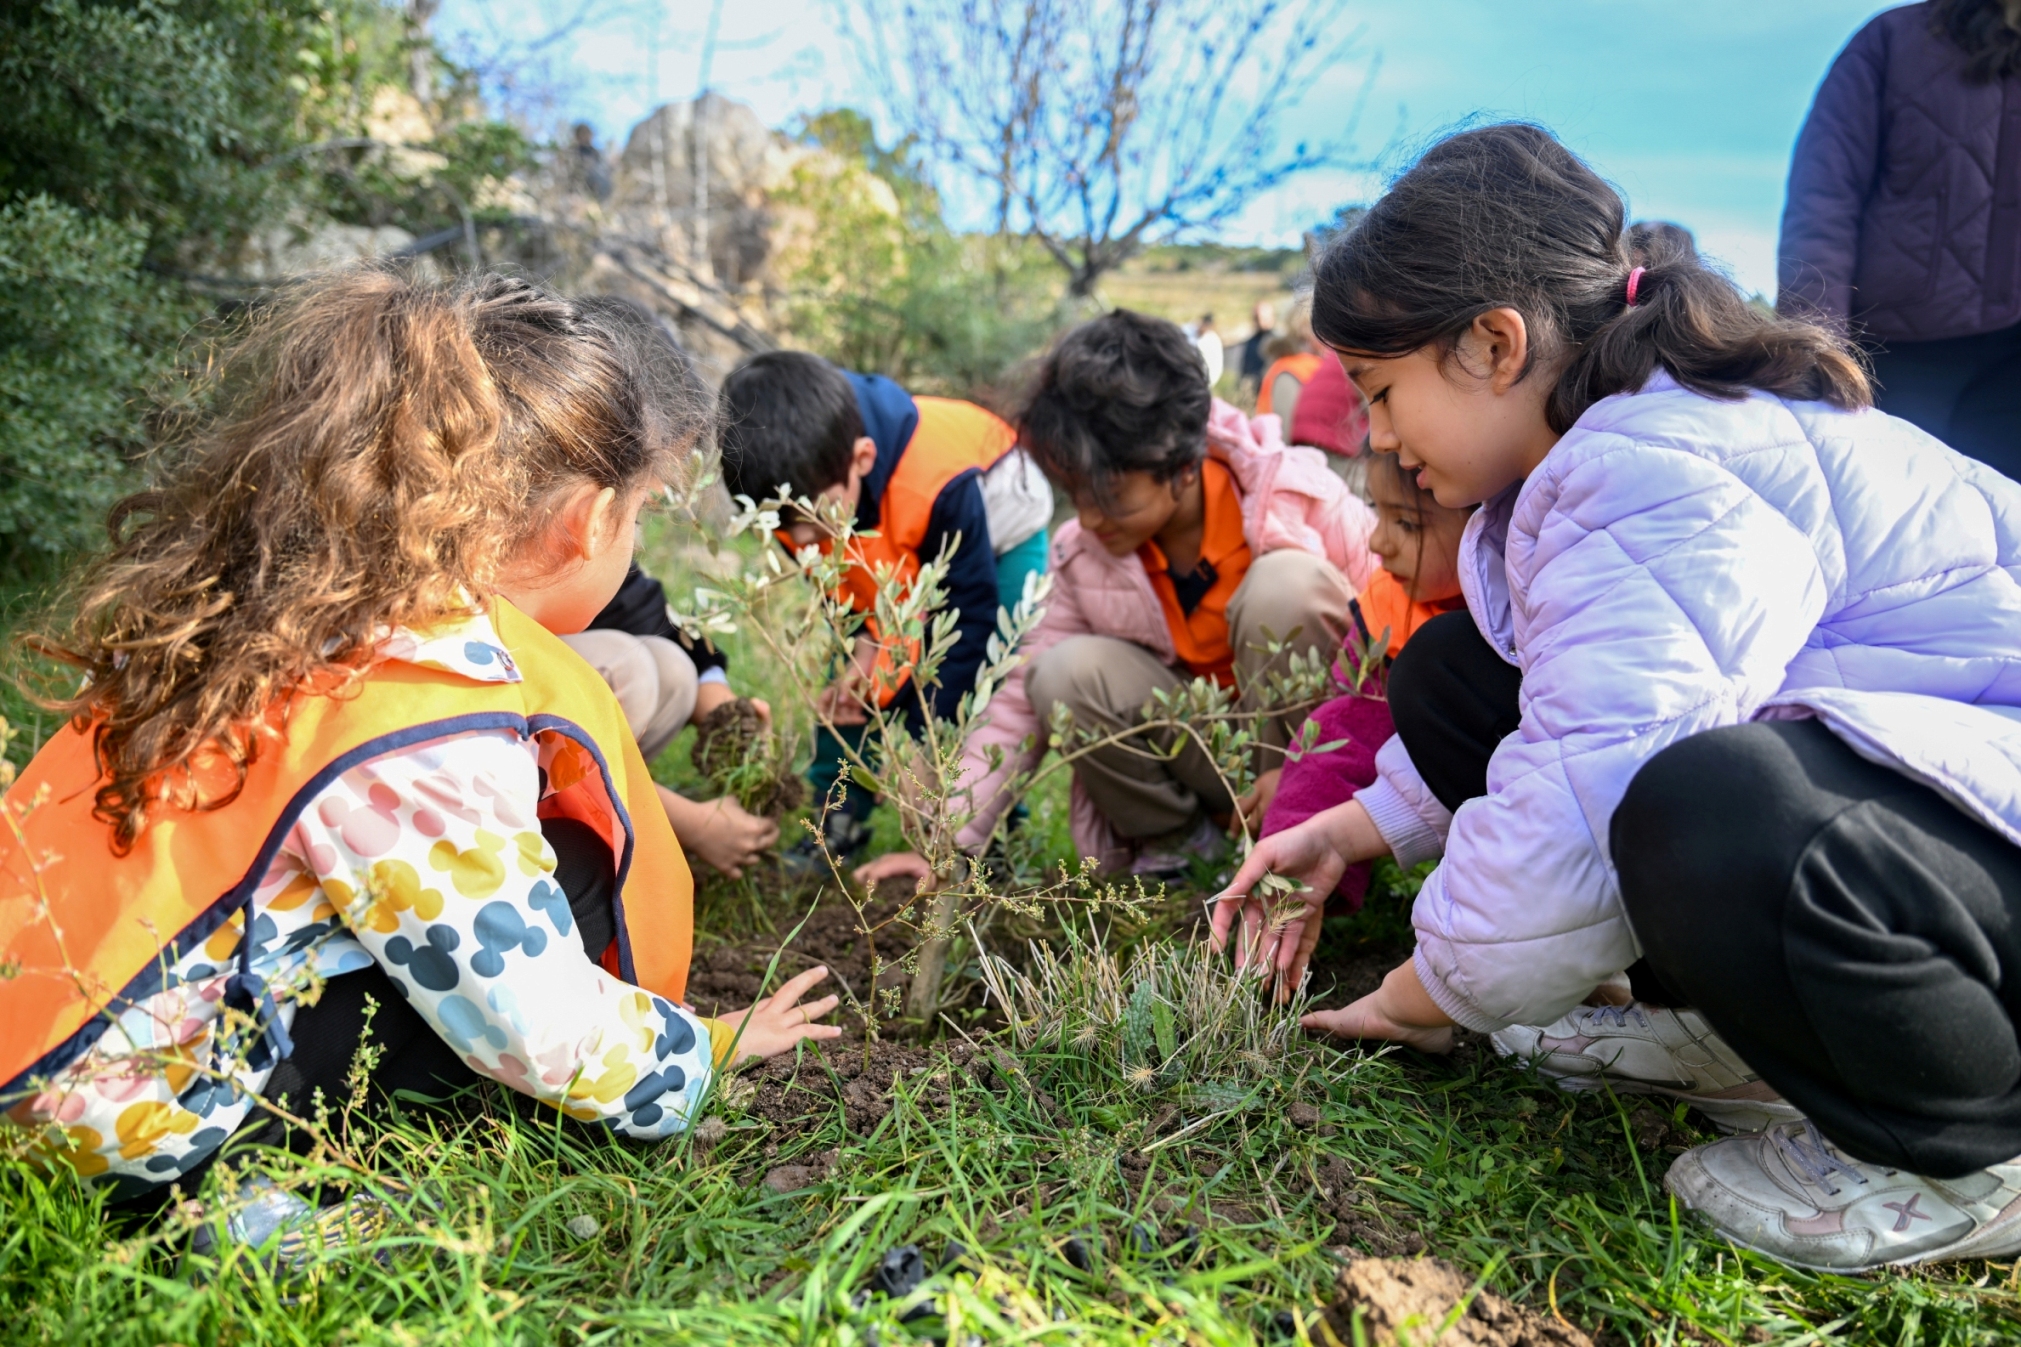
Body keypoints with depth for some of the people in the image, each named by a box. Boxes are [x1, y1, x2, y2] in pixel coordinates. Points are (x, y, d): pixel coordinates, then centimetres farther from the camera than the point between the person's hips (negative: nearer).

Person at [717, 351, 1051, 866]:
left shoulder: (941, 483, -45)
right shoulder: (801, 493, -28)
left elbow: (970, 610, -33)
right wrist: (866, 642, -24)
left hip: (994, 535, -5)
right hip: (888, 559, 5)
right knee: (852, 688, -5)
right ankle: (839, 822, 6)